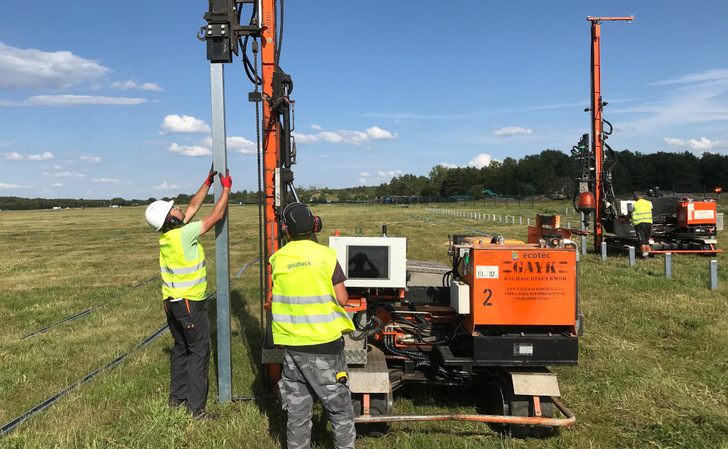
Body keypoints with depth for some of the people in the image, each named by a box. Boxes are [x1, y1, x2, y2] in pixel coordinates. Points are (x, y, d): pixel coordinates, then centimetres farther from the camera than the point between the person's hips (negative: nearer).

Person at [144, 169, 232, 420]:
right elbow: (217, 216, -13)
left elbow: (193, 207, 15)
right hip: (190, 303, -9)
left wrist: (208, 183, 18)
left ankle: (177, 397, 29)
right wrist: (226, 188, -2)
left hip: (172, 302, 9)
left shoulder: (168, 234, 4)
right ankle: (196, 409, 2)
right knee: (199, 352, -2)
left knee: (181, 348, 19)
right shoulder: (183, 234, -20)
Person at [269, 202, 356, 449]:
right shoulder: (325, 255, -12)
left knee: (297, 409, 15)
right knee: (339, 406, 10)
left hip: (291, 344, 4)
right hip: (324, 344, -4)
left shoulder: (277, 259, -1)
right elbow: (342, 299, -10)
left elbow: (276, 298, 8)